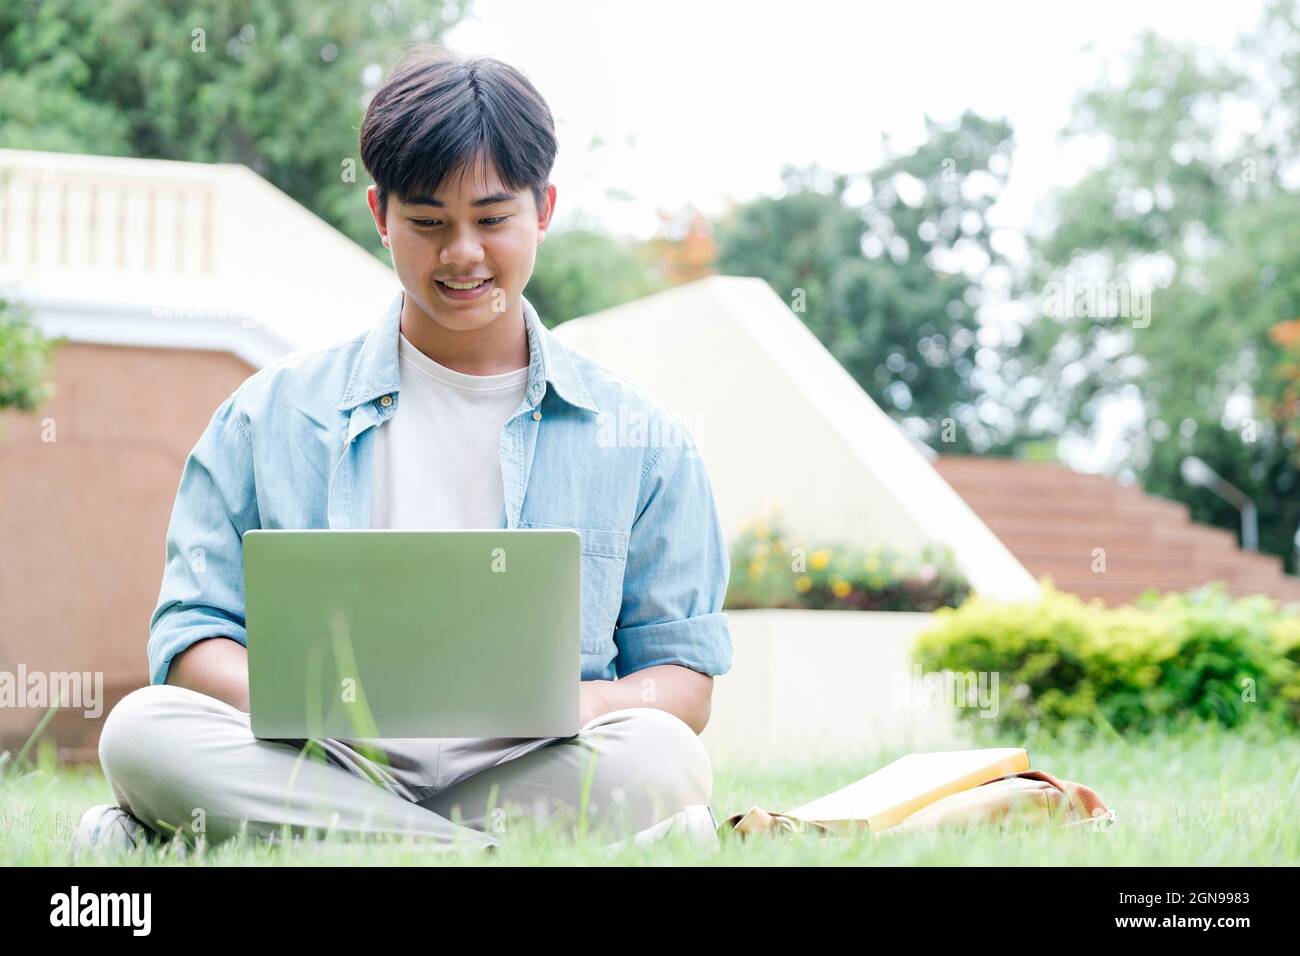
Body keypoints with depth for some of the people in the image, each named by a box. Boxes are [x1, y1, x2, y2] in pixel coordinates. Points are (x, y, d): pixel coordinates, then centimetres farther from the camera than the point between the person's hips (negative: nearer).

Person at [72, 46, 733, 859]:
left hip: (531, 776, -1)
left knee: (660, 762, -33)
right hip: (329, 774, 1)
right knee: (144, 730, -30)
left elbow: (685, 679, 11)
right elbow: (193, 638, 8)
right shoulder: (273, 416, 14)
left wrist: (590, 705, -14)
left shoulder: (639, 436, 14)